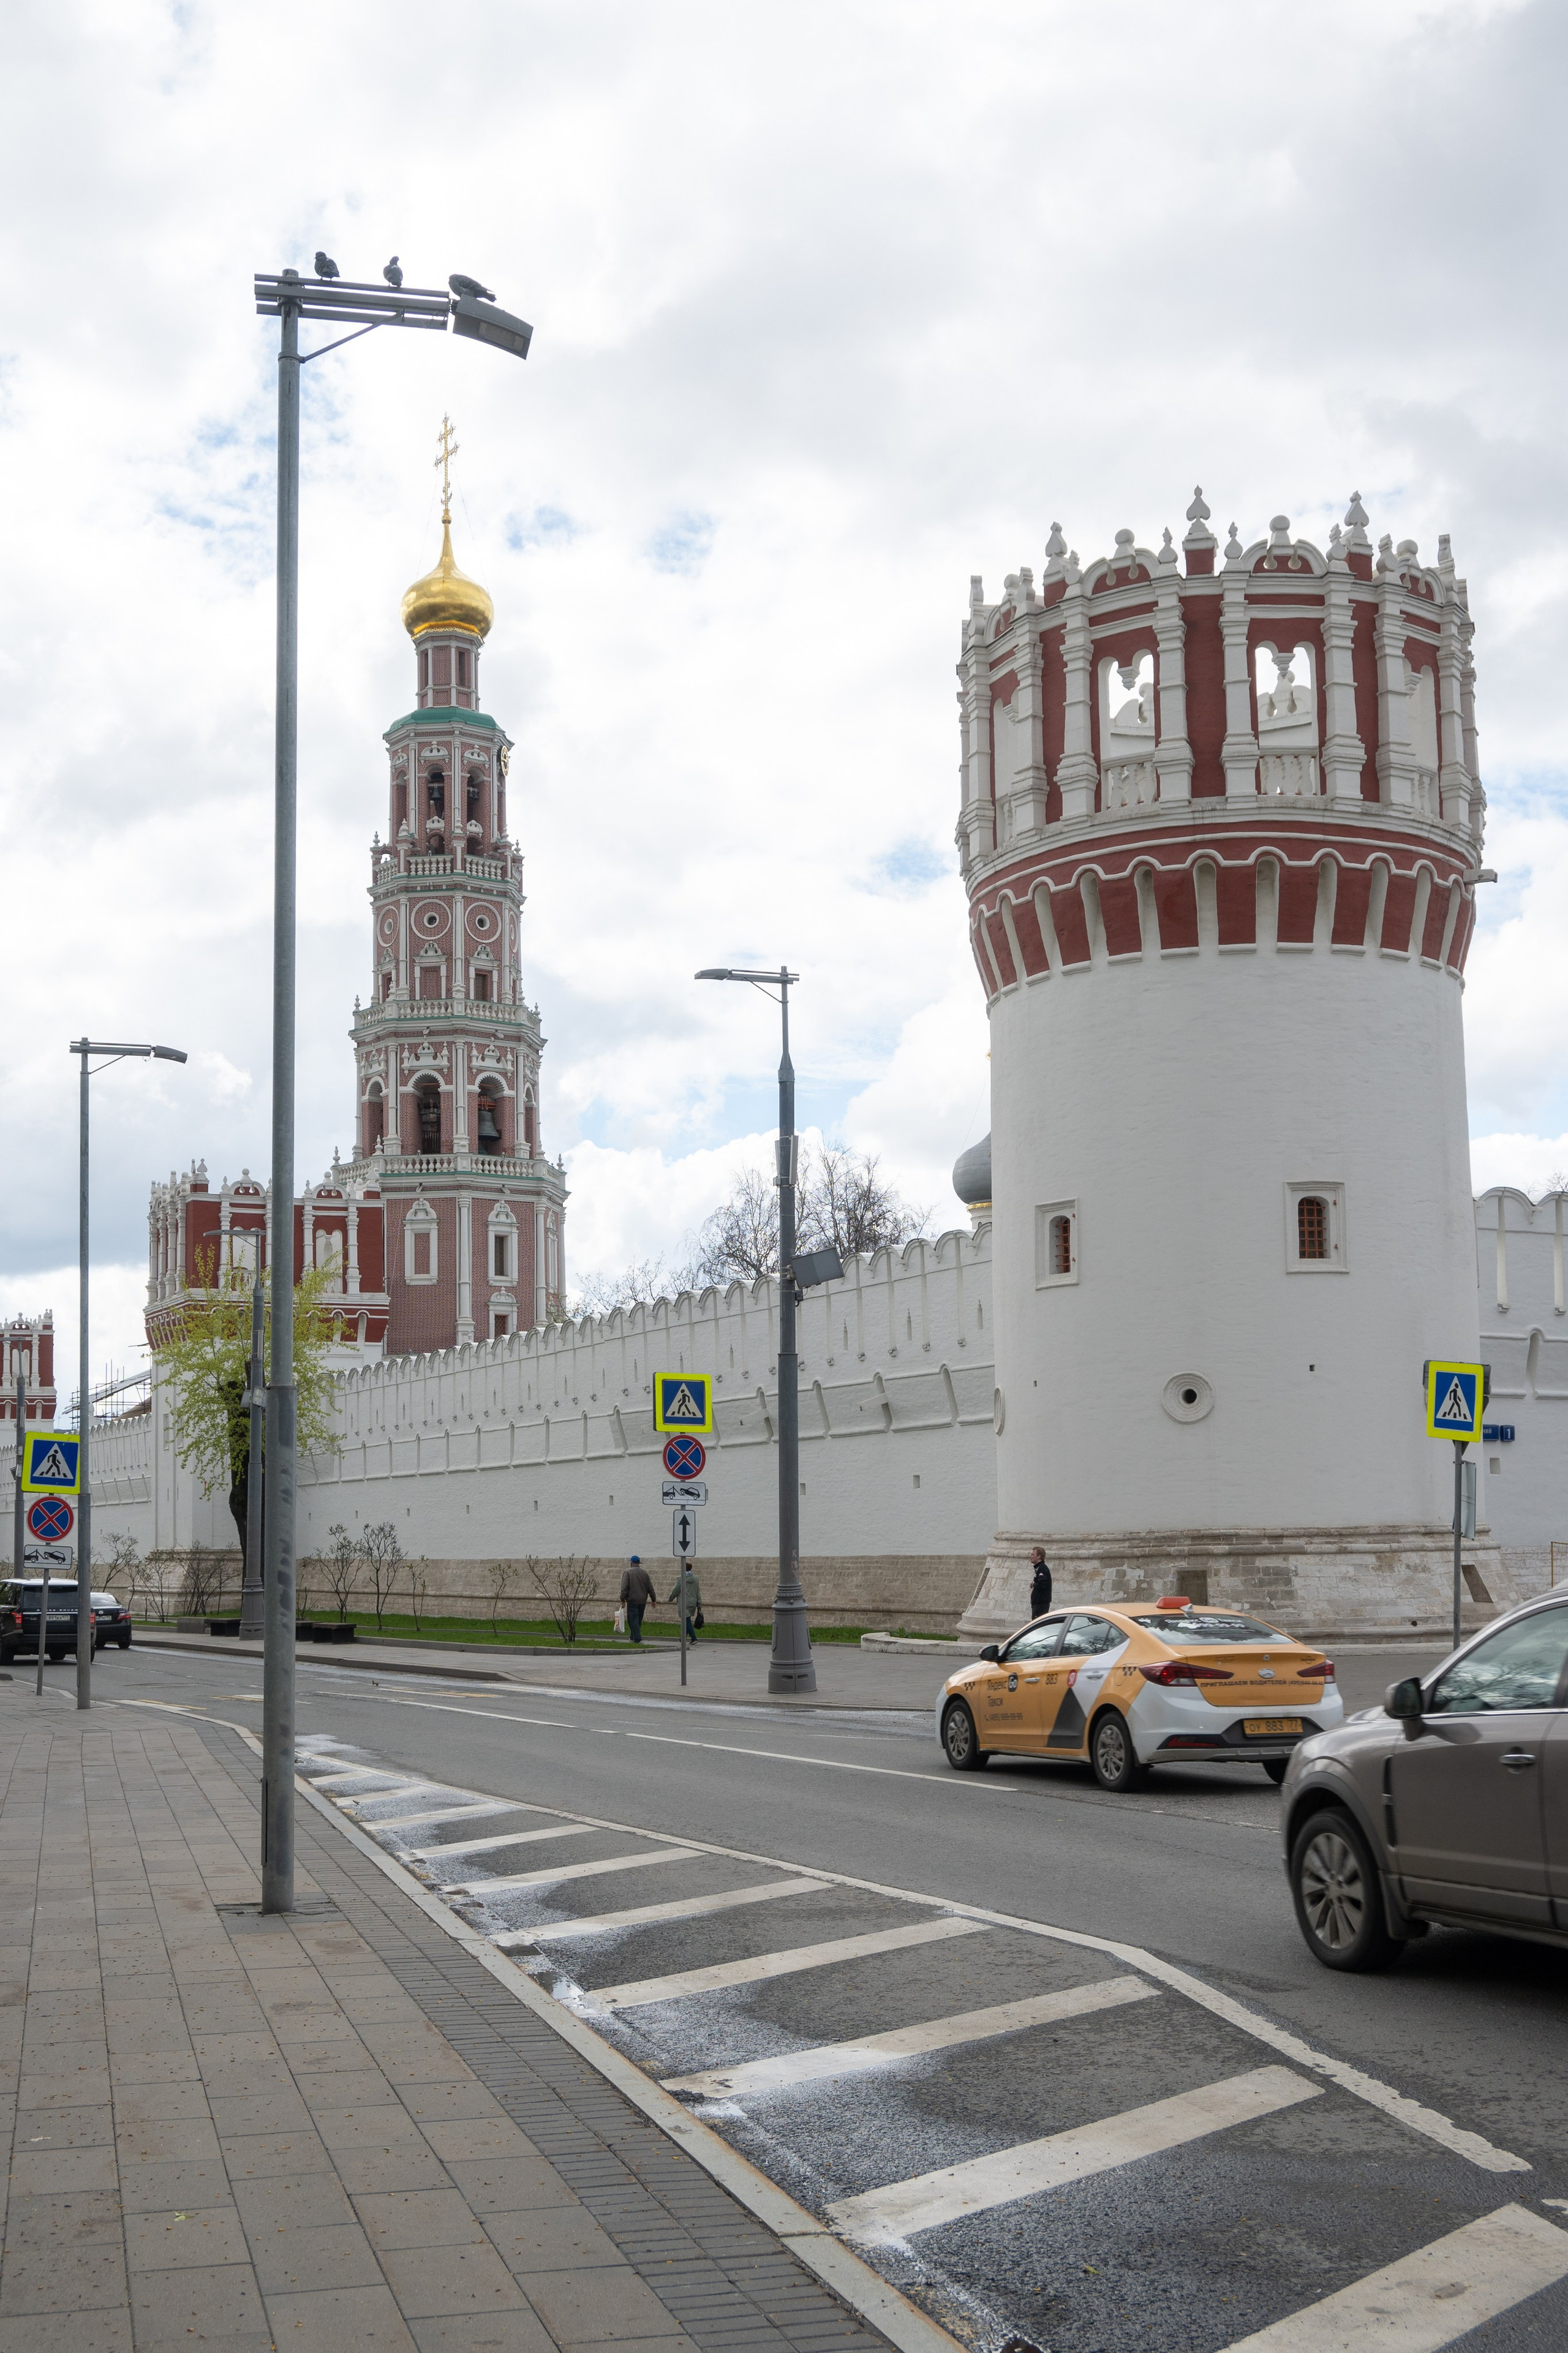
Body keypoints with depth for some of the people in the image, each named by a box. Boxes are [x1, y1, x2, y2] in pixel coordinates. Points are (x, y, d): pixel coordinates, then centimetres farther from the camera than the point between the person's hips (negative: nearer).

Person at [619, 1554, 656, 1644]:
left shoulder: (627, 1572, -5)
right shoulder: (645, 1573, 9)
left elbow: (624, 1588, -13)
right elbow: (650, 1588, 10)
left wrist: (623, 1600, -11)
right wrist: (653, 1599, 17)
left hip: (632, 1601, -5)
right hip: (643, 1601, 5)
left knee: (633, 1620, -4)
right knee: (638, 1620, 15)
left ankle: (638, 1639, -13)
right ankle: (633, 1638, 24)